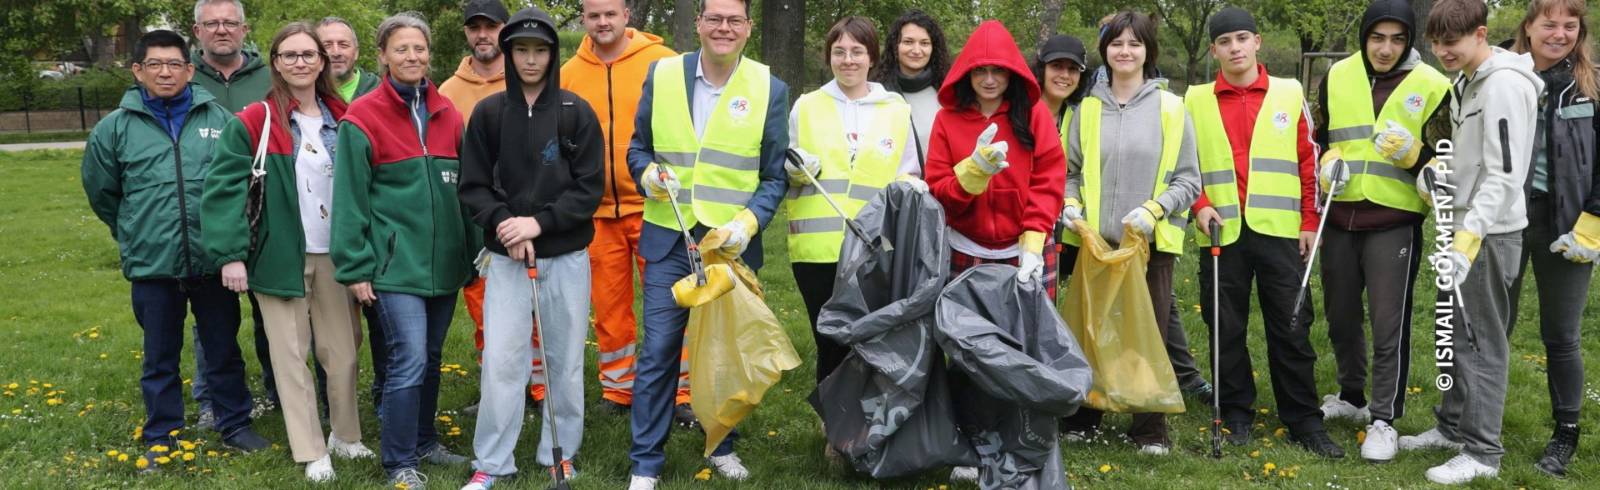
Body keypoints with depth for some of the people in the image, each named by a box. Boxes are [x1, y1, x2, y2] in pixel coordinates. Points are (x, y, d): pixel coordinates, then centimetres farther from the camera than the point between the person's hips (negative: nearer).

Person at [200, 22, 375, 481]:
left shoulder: (341, 120, 6)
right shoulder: (253, 123, -7)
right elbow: (222, 188, -10)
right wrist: (230, 254, -17)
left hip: (335, 255, 3)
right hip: (282, 257, -3)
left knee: (343, 353, 10)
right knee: (291, 356, 4)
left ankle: (345, 435, 27)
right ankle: (312, 451, 12)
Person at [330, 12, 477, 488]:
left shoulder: (447, 114, 8)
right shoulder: (362, 119, -7)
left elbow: (465, 188, 14)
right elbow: (349, 200, -8)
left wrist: (476, 248, 13)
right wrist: (355, 268, -10)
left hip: (444, 262, 6)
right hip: (395, 265, -5)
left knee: (430, 358, 16)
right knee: (408, 360, -9)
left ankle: (424, 441, 33)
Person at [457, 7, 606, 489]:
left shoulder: (577, 112, 0)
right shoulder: (488, 113, 3)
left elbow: (589, 188, -3)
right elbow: (473, 186, 3)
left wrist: (539, 222, -14)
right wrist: (503, 224, -14)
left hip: (567, 257, 0)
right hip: (506, 258, 0)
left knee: (565, 361, 7)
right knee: (501, 361, -3)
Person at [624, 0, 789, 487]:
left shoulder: (769, 89, -2)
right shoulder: (662, 75, 1)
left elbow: (774, 176, 1)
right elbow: (638, 148, 10)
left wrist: (746, 223, -16)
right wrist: (649, 174, -13)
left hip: (731, 244, 0)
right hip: (669, 240, 0)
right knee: (658, 351, 0)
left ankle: (722, 446, 30)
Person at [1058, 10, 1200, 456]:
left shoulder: (1171, 109, 0)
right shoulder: (1088, 108, 6)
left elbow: (1188, 181, 0)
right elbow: (1071, 171, 14)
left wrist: (1154, 209, -15)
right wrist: (1070, 204, -4)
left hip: (1152, 242, -2)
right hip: (1096, 241, 2)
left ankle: (1149, 426, 15)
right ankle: (1084, 416, 21)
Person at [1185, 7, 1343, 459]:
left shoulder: (1290, 94, 6)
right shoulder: (1196, 100, 6)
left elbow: (1308, 162, 6)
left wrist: (1310, 221, 2)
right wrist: (1199, 205, -6)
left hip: (1278, 230, 0)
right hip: (1223, 232, 1)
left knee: (1291, 327, 3)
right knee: (1226, 328, 7)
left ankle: (1303, 420, 12)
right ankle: (1236, 415, 20)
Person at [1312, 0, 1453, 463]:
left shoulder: (1432, 86, -5)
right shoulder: (1336, 77, 4)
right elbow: (1314, 138, 17)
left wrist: (1412, 156, -20)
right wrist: (1326, 164, -4)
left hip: (1394, 222, -4)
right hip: (1339, 217, 4)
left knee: (1389, 325, -2)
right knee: (1341, 316, 16)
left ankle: (1383, 419, 9)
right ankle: (1352, 397, 35)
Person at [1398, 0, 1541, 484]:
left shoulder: (1505, 84, -19)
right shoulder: (1467, 81, 12)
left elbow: (1504, 174, -24)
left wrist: (1468, 239, -30)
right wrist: (1437, 168, 2)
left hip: (1489, 231, -9)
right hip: (1462, 225, 9)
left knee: (1480, 340, -2)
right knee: (1454, 332, 17)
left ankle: (1482, 452, 7)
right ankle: (1453, 426, 31)